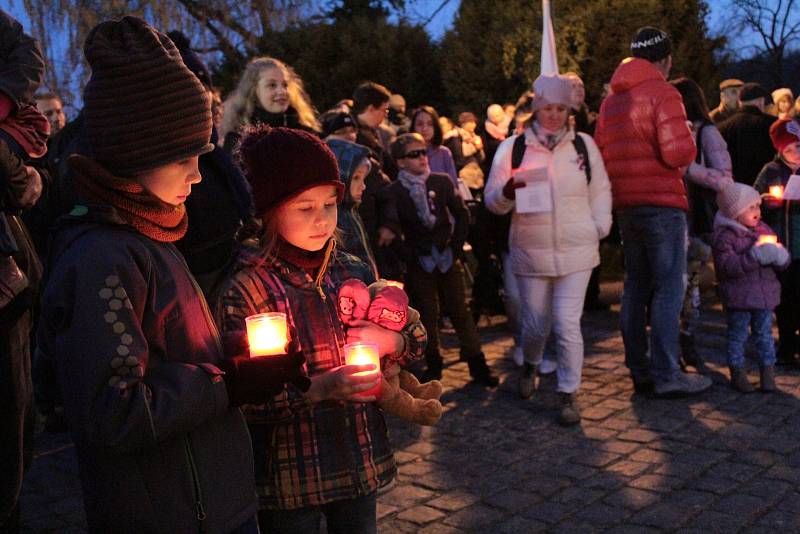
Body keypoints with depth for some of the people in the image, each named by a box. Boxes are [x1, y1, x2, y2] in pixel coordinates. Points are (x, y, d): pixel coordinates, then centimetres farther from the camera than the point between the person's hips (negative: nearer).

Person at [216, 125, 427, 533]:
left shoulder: (354, 273, 2)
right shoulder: (245, 289, -12)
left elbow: (416, 338, 12)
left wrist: (391, 340, -9)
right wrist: (322, 387, -29)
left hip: (361, 463, 5)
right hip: (290, 478, -4)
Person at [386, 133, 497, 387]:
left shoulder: (442, 181, -1)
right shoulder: (393, 191, -6)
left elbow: (462, 214, 4)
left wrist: (456, 246, -1)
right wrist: (408, 254, -8)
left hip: (447, 257, 1)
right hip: (418, 261, -1)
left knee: (460, 311, 6)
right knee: (427, 314, 8)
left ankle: (477, 365, 13)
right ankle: (433, 365, 20)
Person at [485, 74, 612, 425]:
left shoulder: (584, 144, 5)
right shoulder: (513, 147, 1)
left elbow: (600, 190, 14)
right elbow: (492, 202, 0)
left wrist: (599, 228, 3)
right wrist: (508, 190, -21)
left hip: (576, 251, 0)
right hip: (531, 252, 0)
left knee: (567, 324, -6)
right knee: (536, 324, 10)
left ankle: (569, 396, 8)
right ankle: (530, 365, 44)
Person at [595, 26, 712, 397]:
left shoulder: (611, 100, 14)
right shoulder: (663, 93, -9)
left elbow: (601, 154, 14)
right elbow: (677, 153, -17)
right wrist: (690, 143, 3)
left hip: (626, 207, 7)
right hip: (662, 203, -7)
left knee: (636, 287, 11)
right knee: (668, 289, -4)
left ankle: (639, 370, 16)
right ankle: (666, 375, -5)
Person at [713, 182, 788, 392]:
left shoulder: (764, 230, 11)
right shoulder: (725, 236, -10)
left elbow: (783, 261, 13)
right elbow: (726, 266, -22)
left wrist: (778, 255, -12)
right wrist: (755, 257, -28)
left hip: (765, 294, 5)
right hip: (739, 295, -5)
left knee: (764, 333, 12)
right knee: (738, 335, 3)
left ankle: (768, 372, 21)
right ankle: (737, 373, 15)